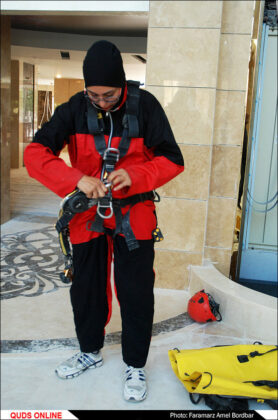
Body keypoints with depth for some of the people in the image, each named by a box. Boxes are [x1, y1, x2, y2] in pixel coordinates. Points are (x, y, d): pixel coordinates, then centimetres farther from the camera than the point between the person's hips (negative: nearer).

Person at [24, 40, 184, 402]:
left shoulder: (144, 105, -11)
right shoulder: (75, 109, -8)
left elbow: (173, 160, -8)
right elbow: (35, 153, -13)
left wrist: (133, 176, -24)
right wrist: (77, 179, -28)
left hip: (134, 215, -2)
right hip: (88, 214, 2)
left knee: (136, 293, 3)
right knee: (85, 288, 15)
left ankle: (135, 365, 26)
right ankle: (91, 351, 40)